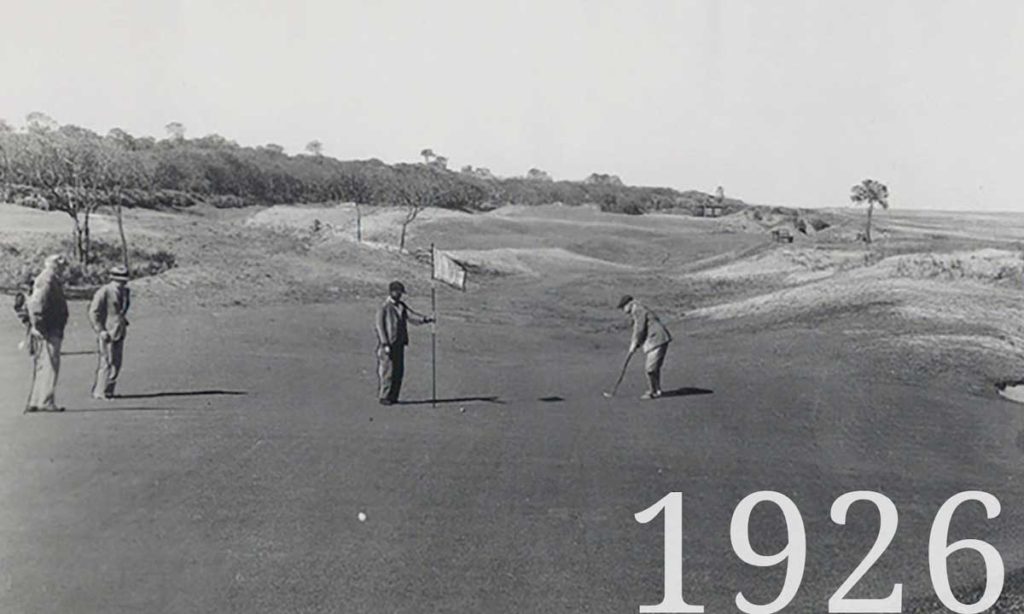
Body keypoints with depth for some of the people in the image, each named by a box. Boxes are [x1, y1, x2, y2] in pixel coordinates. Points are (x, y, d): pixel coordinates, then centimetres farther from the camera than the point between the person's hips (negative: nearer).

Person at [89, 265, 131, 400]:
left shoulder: (126, 292, 11)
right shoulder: (103, 292, -11)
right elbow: (93, 312, -11)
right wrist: (100, 330, -16)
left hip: (119, 333, 7)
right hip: (106, 333, -7)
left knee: (117, 364, 8)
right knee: (107, 362, -7)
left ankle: (108, 391, 17)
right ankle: (100, 392, 2)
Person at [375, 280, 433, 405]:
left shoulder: (401, 306, 14)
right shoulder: (384, 307, -7)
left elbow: (411, 315, 3)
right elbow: (380, 326, -10)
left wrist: (424, 319, -16)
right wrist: (385, 344, -16)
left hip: (399, 343, 7)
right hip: (388, 345, -7)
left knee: (399, 371, 8)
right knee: (388, 372, -5)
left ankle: (393, 397, 16)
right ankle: (384, 397, 4)